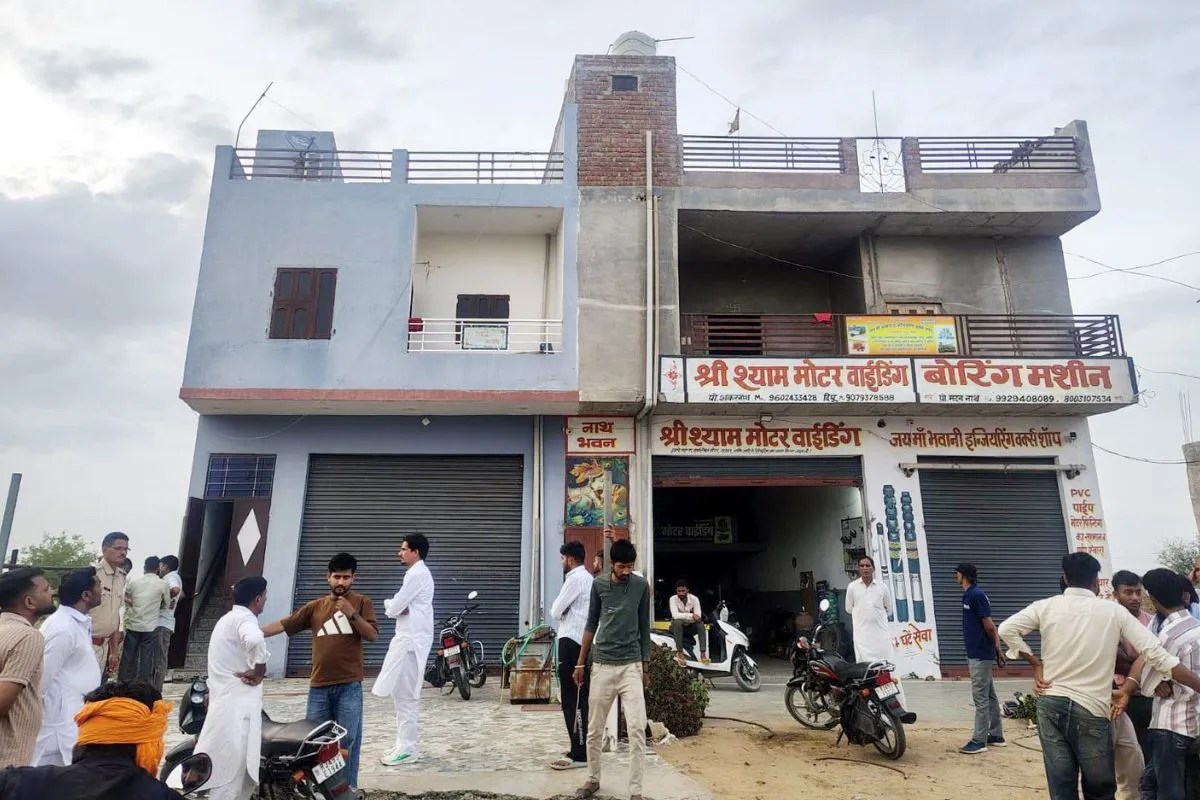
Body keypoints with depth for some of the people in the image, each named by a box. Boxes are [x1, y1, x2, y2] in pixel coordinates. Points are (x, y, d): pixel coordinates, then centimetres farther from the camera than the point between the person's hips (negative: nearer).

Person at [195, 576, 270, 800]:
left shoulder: (227, 619, 20)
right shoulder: (245, 619, -14)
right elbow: (255, 640, -37)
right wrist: (259, 669, -22)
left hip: (225, 703, 10)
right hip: (236, 707, -10)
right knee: (230, 781, -6)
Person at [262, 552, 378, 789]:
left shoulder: (362, 602, 4)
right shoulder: (314, 607, 12)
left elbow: (372, 635, -4)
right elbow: (283, 625, 10)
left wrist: (352, 614, -16)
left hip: (349, 685, -3)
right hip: (319, 686, 3)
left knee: (348, 741, -2)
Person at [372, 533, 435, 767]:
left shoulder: (417, 574, -14)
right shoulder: (417, 573, 19)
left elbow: (395, 606, -16)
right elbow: (400, 606, 15)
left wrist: (391, 605, 6)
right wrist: (395, 606, -7)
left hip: (411, 640, -10)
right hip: (408, 638, 10)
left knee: (405, 694, -6)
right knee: (404, 693, 14)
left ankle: (407, 749, 0)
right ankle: (407, 743, 22)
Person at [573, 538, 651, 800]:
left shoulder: (641, 585, -2)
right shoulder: (598, 584, -1)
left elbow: (644, 627, 6)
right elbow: (591, 624, 8)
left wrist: (646, 666, 8)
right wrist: (581, 663, 8)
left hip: (631, 665, -1)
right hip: (602, 665, 1)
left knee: (637, 729, -7)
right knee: (594, 729, 10)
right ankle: (593, 779, 29)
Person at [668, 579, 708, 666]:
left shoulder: (694, 599, -10)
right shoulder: (673, 599, -14)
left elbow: (698, 616, -19)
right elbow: (675, 615, -29)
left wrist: (684, 616, -31)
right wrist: (691, 615, -37)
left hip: (690, 627, 2)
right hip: (677, 626, -2)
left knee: (700, 624, -28)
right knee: (677, 622, -35)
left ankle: (703, 654, -31)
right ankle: (679, 652, -31)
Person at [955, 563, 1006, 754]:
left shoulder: (976, 595, -18)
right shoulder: (970, 595, 12)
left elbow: (989, 626, -17)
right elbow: (988, 626, 16)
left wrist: (997, 648, -5)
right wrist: (998, 648, 15)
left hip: (980, 654, -10)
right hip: (977, 653, 10)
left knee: (980, 697, -5)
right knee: (989, 696, 15)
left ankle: (979, 740, -1)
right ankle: (996, 735, 24)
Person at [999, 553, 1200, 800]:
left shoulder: (1046, 606, 0)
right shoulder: (1114, 611, -1)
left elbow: (1006, 629, -8)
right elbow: (1156, 654, -4)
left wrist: (1036, 663, 3)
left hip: (1051, 705, 1)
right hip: (1092, 710, -1)